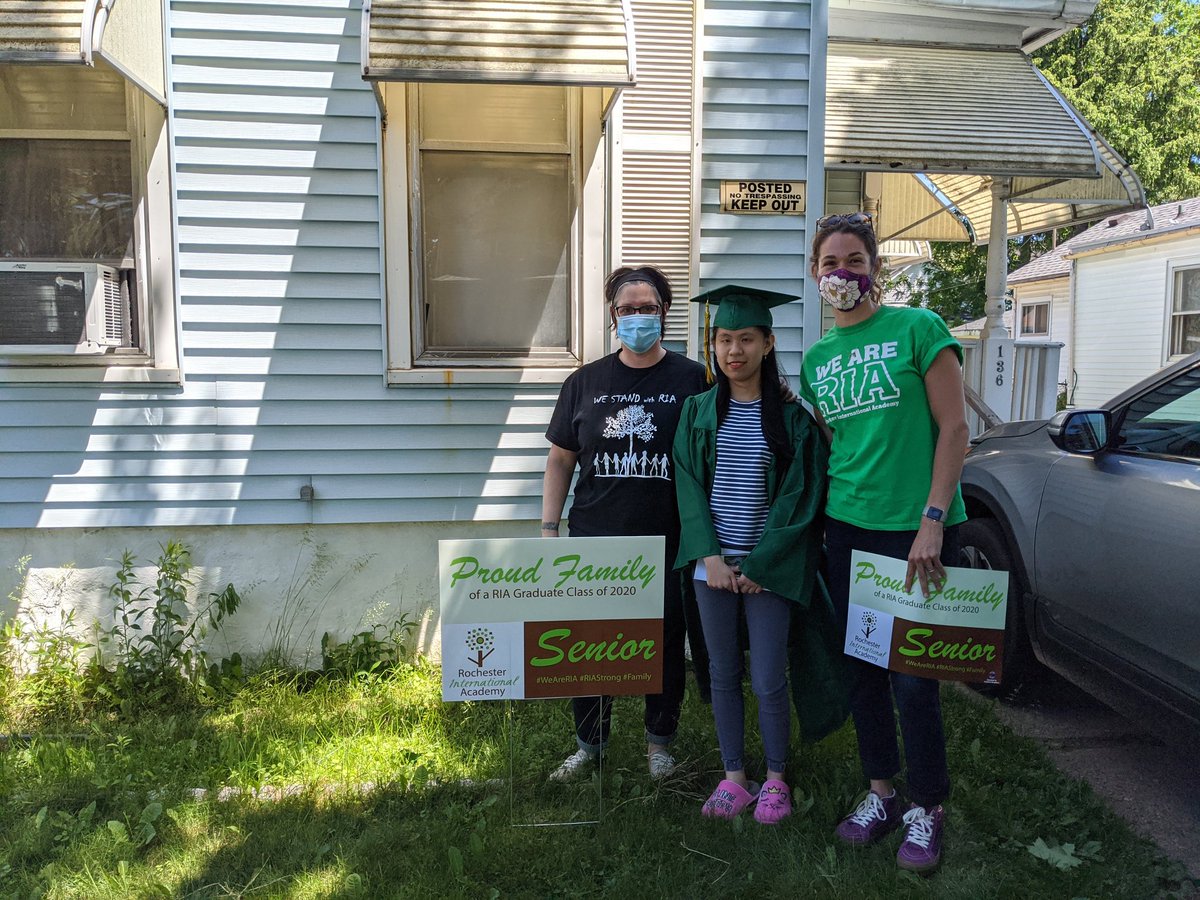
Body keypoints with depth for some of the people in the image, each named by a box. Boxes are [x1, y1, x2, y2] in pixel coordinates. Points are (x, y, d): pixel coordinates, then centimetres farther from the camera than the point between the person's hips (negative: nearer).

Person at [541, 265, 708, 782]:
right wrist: (549, 528, 4)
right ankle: (588, 745, 26)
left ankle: (659, 743, 30)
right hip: (594, 542, 2)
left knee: (666, 644, 10)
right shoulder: (585, 382, 7)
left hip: (668, 543, -2)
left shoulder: (692, 380, 0)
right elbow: (560, 458, 10)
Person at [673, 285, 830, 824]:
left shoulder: (792, 416, -3)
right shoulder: (698, 412, 5)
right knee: (723, 675, 11)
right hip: (713, 564, 3)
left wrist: (757, 565, -10)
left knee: (768, 682, 1)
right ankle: (734, 776, 26)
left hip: (768, 568, -3)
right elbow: (689, 487, 2)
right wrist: (711, 556, -9)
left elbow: (799, 497, -5)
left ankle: (775, 779, 23)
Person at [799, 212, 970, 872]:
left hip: (914, 529, -5)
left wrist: (933, 521, -14)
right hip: (847, 527, 5)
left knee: (912, 678, 0)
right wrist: (821, 517, 9)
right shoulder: (817, 359, 11)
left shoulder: (918, 329, -4)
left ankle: (926, 809, 20)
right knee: (861, 668, 12)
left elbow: (953, 428, -7)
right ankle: (881, 793, 30)